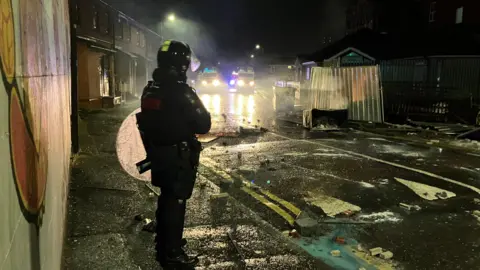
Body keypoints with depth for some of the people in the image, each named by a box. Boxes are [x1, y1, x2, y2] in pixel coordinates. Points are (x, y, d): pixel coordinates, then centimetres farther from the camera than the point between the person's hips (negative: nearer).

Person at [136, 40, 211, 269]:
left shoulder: (150, 89, 4)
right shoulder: (180, 91, -21)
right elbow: (203, 125, -19)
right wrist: (199, 109, -2)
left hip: (158, 154, 8)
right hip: (177, 156, -8)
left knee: (166, 198, 22)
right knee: (175, 202, 4)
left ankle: (164, 243, 39)